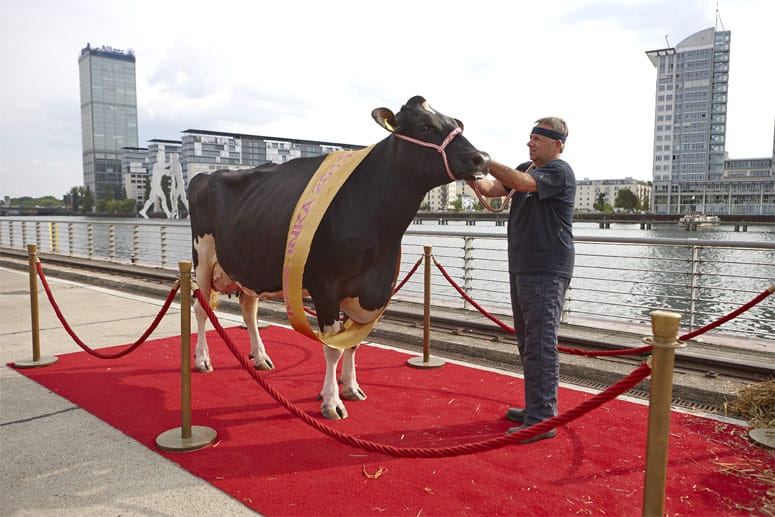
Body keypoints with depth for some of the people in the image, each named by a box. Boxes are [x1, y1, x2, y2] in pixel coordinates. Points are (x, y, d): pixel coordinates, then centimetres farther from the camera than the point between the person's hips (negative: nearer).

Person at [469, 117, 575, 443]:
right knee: (528, 342, 15)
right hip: (522, 268, 9)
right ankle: (536, 407, 28)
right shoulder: (527, 168, 17)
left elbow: (522, 183, -27)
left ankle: (542, 420, 0)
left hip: (547, 272, -9)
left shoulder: (559, 171, -9)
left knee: (540, 344, -8)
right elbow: (490, 189, 8)